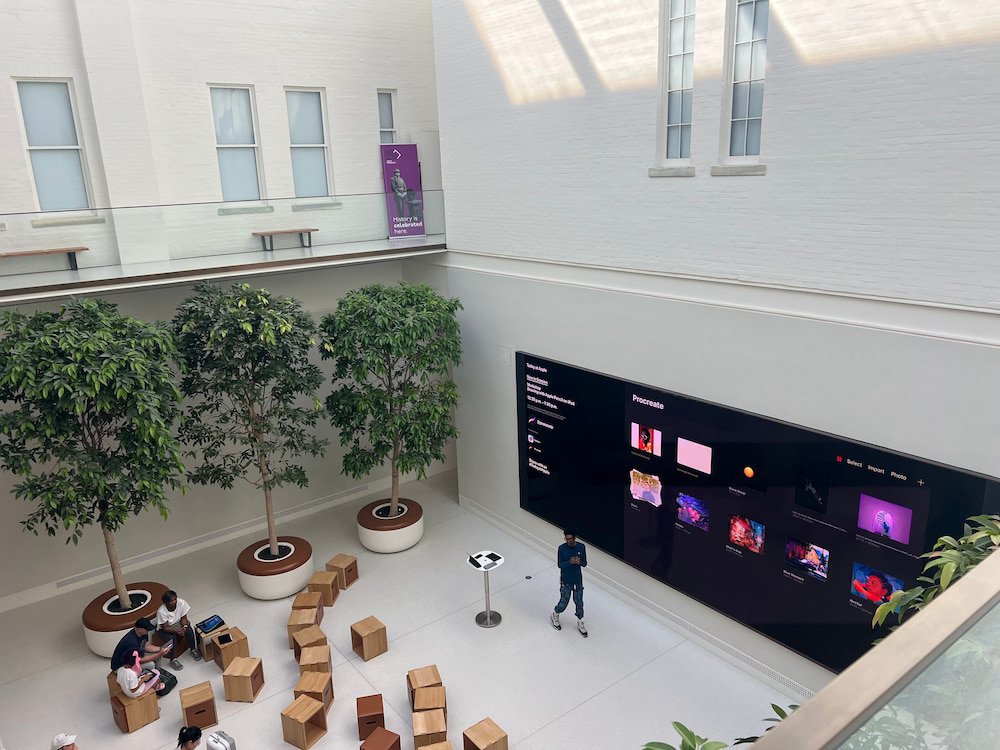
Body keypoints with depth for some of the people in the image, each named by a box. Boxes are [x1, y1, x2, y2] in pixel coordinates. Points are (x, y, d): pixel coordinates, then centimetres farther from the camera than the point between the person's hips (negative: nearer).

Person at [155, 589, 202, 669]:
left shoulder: (181, 603, -24)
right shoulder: (161, 611, -32)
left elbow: (183, 618, -11)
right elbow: (166, 628, -25)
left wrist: (184, 626, -30)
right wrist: (178, 630, -38)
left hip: (177, 623, 3)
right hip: (164, 629, -3)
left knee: (189, 630, -24)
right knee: (171, 639, -31)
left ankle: (193, 650, -2)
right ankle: (173, 659, -11)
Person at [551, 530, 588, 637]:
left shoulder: (581, 547, -9)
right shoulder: (562, 548, -15)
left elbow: (585, 564, -4)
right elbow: (560, 565, -13)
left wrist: (579, 562, -26)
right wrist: (569, 562, -31)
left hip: (578, 580, 2)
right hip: (566, 581, -2)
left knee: (579, 602, 13)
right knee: (563, 603, 6)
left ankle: (580, 623, 34)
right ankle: (555, 616, 36)